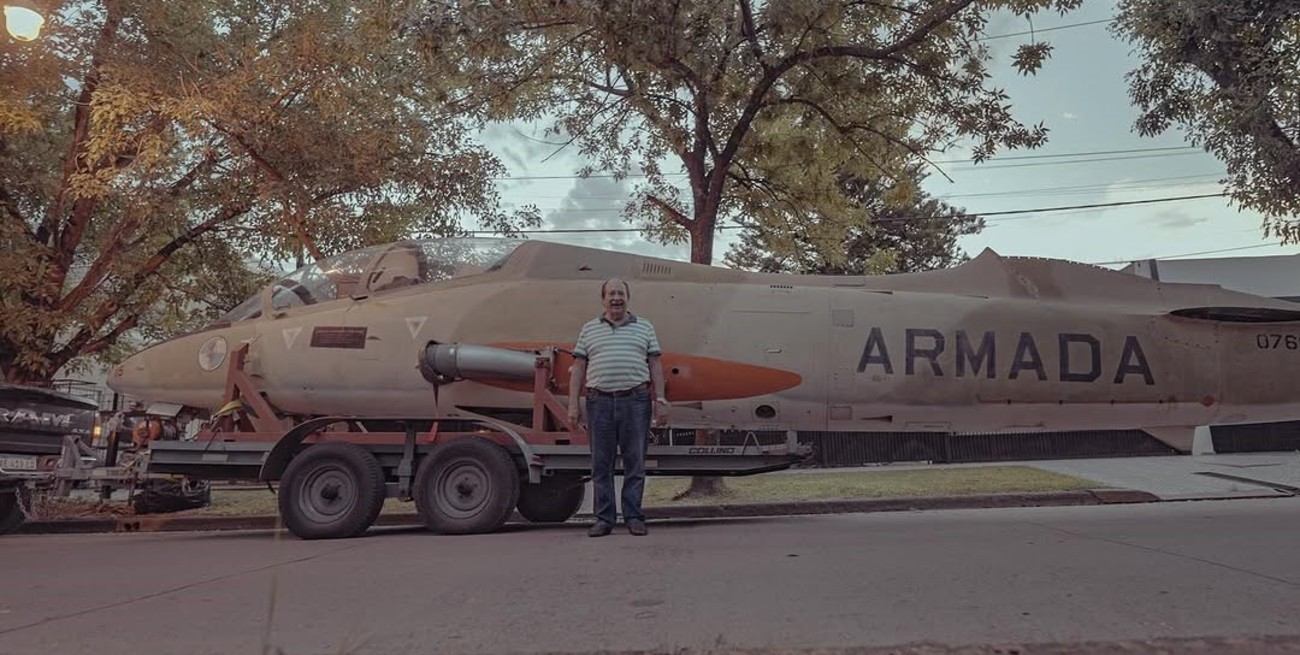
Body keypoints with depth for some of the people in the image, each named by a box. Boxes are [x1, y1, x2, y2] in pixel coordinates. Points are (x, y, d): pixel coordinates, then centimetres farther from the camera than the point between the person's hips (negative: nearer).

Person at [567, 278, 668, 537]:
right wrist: (573, 405, 2)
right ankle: (604, 519, 10)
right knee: (601, 464, 3)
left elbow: (655, 366, 9)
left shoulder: (644, 327, 12)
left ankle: (633, 517, 10)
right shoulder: (589, 329, 12)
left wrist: (660, 400, 1)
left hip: (636, 401, 0)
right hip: (600, 401, 1)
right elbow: (578, 369, 9)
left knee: (635, 462, 1)